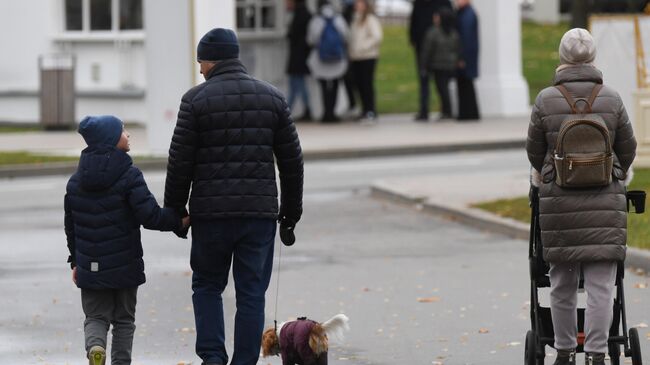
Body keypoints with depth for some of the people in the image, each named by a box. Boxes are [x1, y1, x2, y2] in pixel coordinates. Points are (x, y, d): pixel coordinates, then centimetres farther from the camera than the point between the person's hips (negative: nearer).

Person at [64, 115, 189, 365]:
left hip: (90, 267, 3)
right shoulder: (129, 177, -13)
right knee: (124, 319, 11)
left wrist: (75, 260, 20)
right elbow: (150, 216, -19)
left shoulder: (76, 181, 5)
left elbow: (70, 225, 12)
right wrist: (178, 221, -5)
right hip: (124, 266, -3)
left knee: (96, 317, 9)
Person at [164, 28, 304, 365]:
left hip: (211, 211, -2)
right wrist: (291, 210, 17)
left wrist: (173, 210, 6)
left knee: (207, 285, 14)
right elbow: (292, 160, 8)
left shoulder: (196, 99, -4)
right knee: (251, 293, 6)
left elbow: (180, 162, -4)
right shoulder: (272, 97, 6)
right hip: (260, 212, 2)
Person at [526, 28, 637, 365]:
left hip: (558, 199, 1)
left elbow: (534, 149, 8)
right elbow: (627, 149, 9)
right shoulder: (611, 100, -2)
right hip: (605, 202, 0)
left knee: (562, 283, 11)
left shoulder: (546, 101, -3)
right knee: (601, 283, -1)